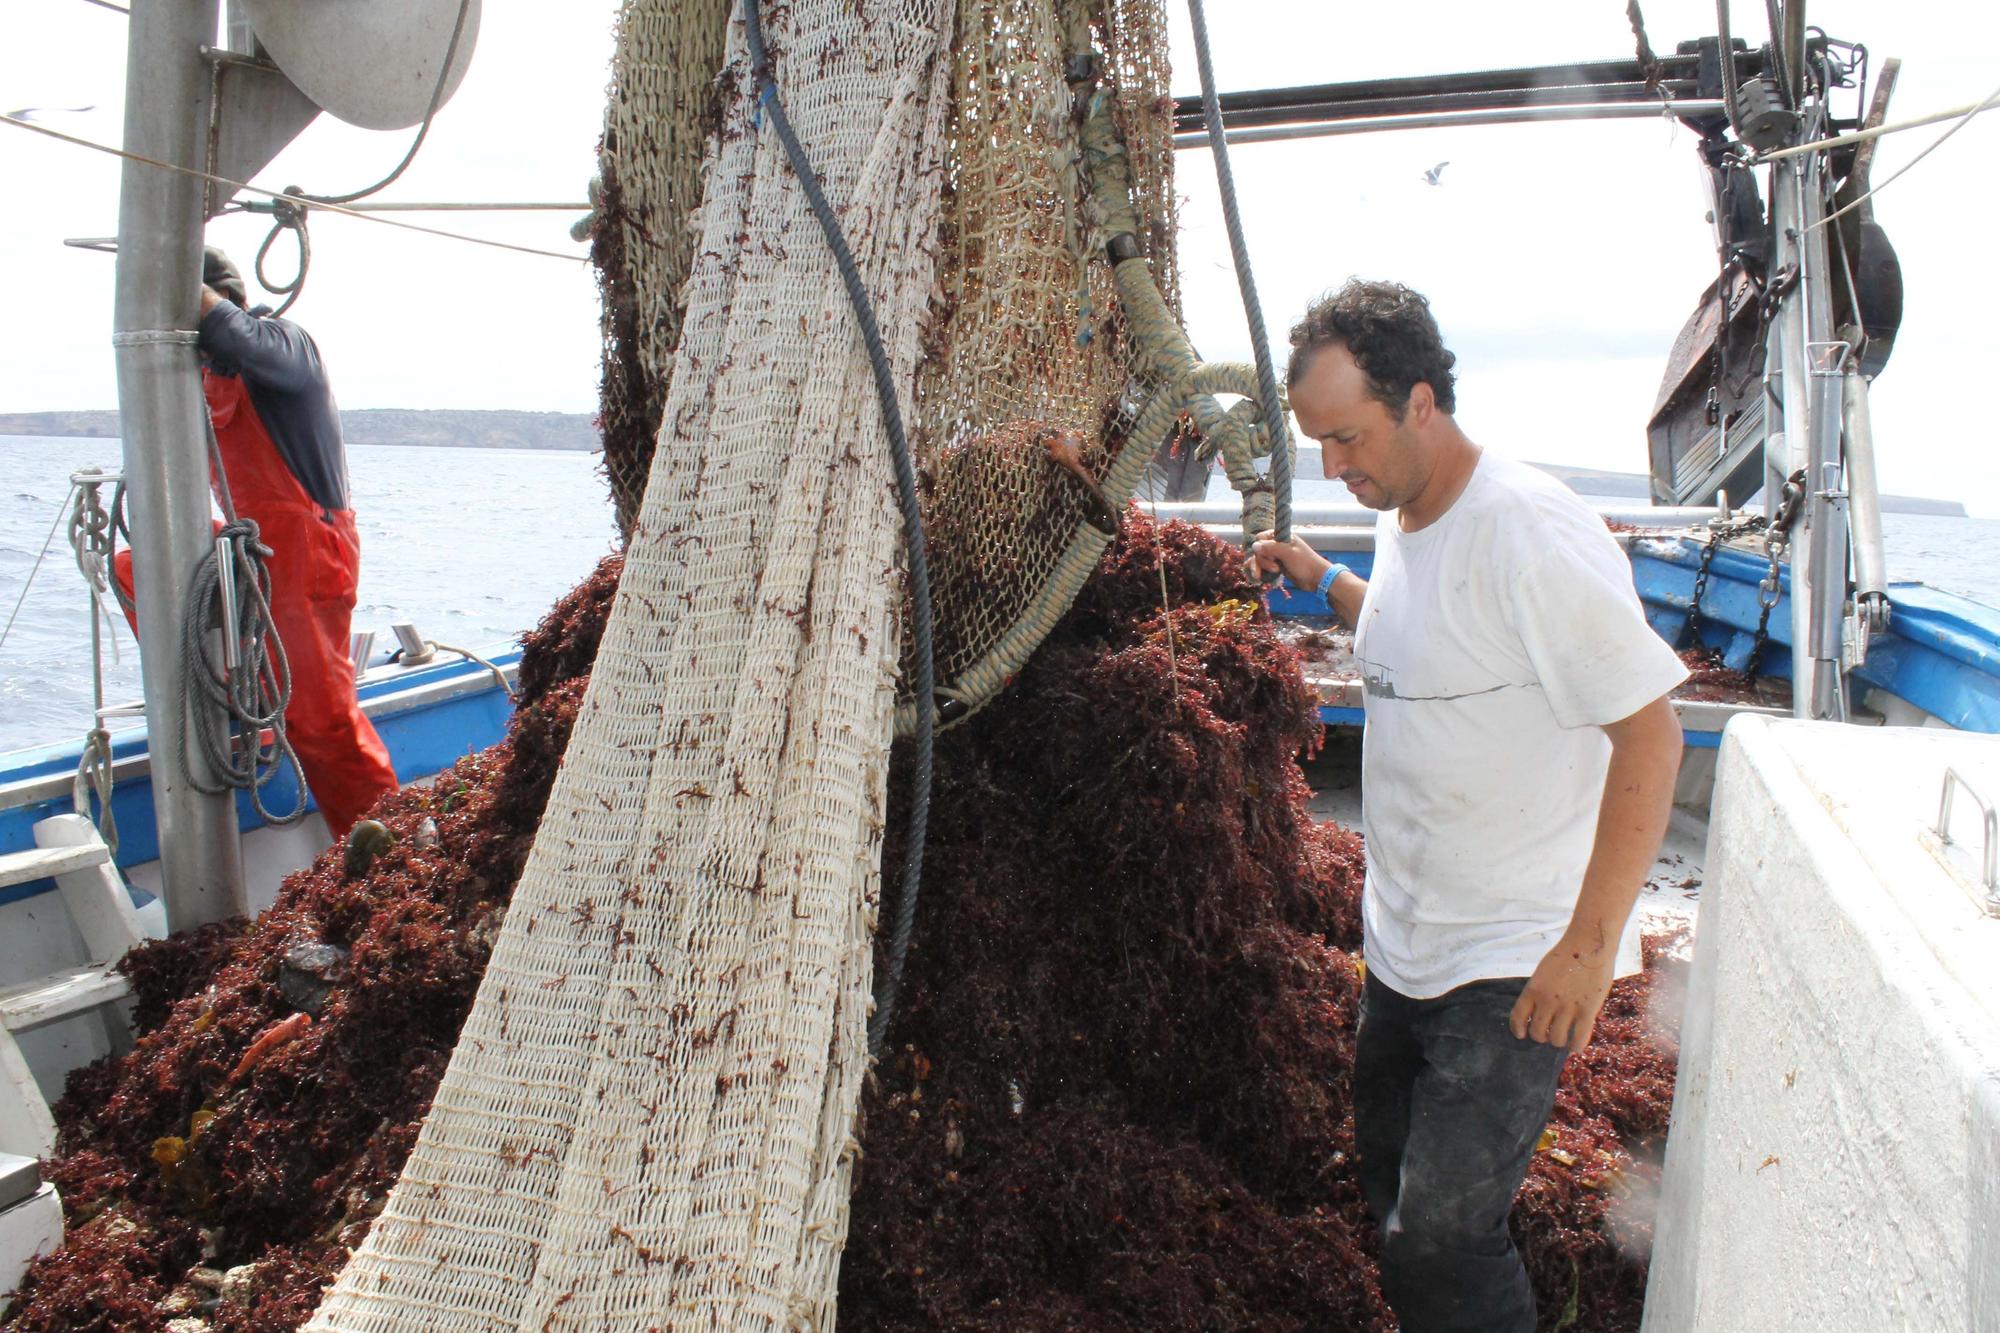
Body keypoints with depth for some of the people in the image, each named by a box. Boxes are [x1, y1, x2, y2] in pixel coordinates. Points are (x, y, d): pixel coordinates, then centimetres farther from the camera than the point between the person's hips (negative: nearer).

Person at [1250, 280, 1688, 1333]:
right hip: (1404, 939, 9)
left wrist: (1590, 942, -22)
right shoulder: (1402, 519, 5)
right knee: (1388, 1181, 22)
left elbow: (1648, 733, -22)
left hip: (1516, 964, -9)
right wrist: (1326, 585, 13)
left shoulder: (1532, 534, -22)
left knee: (1441, 1238, -7)